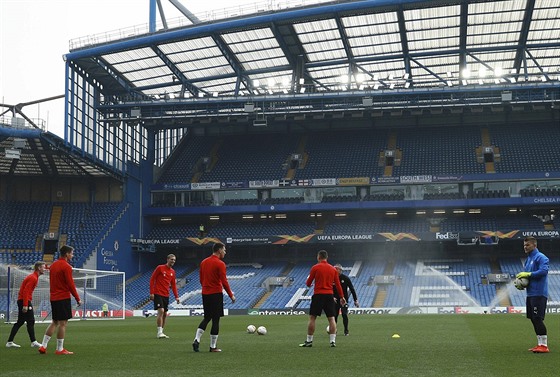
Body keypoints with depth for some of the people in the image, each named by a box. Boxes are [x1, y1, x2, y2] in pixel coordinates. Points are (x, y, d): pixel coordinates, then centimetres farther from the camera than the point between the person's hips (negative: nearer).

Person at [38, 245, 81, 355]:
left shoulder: (53, 265, 14)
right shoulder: (66, 266, -13)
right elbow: (70, 284, -15)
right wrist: (78, 298, -9)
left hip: (53, 298, 8)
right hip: (64, 298, -8)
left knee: (54, 322, 14)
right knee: (63, 323, -2)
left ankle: (43, 346, 10)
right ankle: (60, 349, 0)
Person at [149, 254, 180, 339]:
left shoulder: (172, 272, 12)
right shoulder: (160, 268, -6)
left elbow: (173, 285, 17)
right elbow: (152, 279, -6)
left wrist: (176, 296, 8)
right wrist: (151, 293, -12)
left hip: (166, 295, 7)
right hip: (158, 294, -7)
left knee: (165, 314, 7)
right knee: (161, 311, -18)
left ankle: (161, 333, 15)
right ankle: (159, 332, -16)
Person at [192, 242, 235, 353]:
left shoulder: (204, 262, 10)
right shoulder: (220, 264, -12)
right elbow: (224, 282, -14)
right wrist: (231, 295, -5)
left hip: (205, 294, 7)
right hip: (216, 294, -7)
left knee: (206, 318, 17)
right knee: (215, 320, 0)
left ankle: (197, 339, 3)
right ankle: (213, 347, 3)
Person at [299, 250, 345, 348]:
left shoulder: (315, 268, -3)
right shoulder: (333, 269, 8)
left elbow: (308, 283, 1)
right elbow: (338, 284, 9)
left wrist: (308, 284, 25)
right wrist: (342, 297, 15)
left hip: (318, 295, -3)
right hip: (329, 295, 3)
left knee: (312, 318, 3)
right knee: (331, 318, 5)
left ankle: (309, 341, 4)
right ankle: (333, 341, -1)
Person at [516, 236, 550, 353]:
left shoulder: (541, 257, -9)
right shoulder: (528, 259, 20)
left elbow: (544, 271, -24)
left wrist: (528, 274, -21)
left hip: (539, 294, -10)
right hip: (530, 294, 10)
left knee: (538, 318, -12)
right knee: (533, 319, 10)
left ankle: (544, 345, -9)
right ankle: (540, 344, 16)